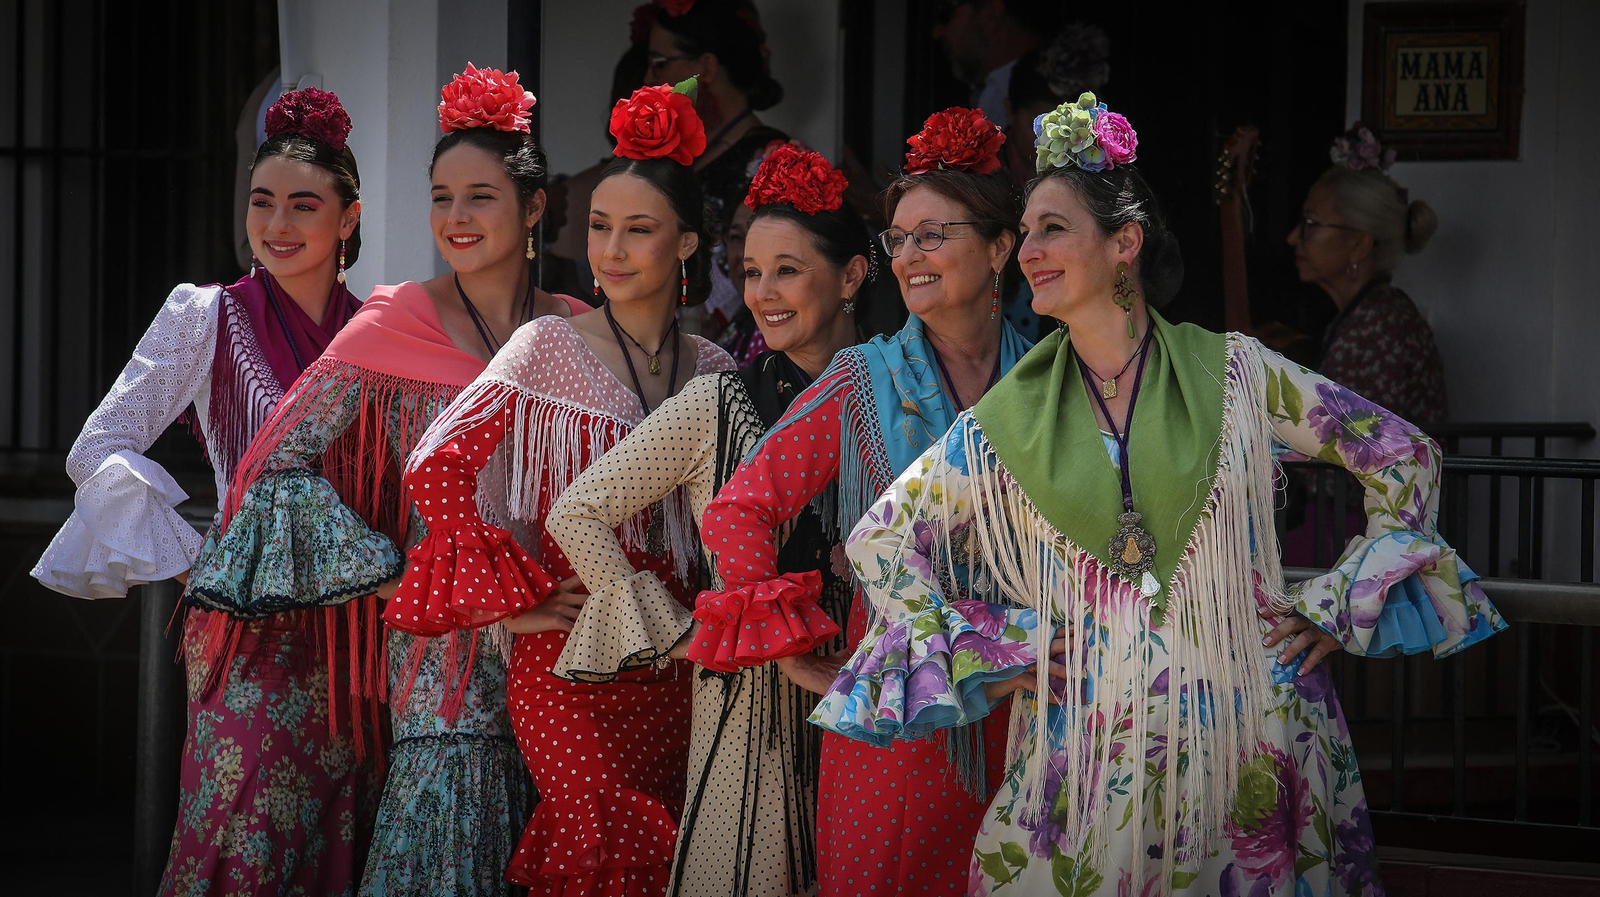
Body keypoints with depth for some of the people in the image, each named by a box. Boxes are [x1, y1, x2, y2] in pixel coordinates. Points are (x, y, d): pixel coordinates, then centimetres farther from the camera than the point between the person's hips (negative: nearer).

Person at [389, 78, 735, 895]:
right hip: (568, 664, -4)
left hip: (672, 664, 4)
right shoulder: (551, 348, -2)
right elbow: (435, 467, -10)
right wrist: (515, 601, -10)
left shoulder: (712, 371, 10)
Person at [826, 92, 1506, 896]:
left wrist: (1343, 605, 2)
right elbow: (880, 537, 10)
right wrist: (984, 649, 2)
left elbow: (1402, 457, 8)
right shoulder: (1011, 421, 4)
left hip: (1246, 727, -1)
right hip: (1090, 743, 1)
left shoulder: (1235, 376, 0)